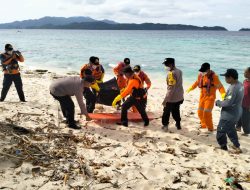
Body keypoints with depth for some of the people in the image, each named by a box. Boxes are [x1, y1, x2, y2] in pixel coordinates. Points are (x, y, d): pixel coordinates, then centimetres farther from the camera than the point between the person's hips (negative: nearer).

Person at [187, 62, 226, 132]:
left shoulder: (214, 76, -20)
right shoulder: (201, 75, -2)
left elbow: (220, 86, -25)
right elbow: (197, 82, 18)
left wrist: (223, 94, -41)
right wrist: (191, 88, 26)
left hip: (210, 97, -6)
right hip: (202, 96, 6)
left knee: (207, 113, -11)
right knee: (200, 112, 13)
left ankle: (210, 128, 7)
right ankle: (203, 125, 36)